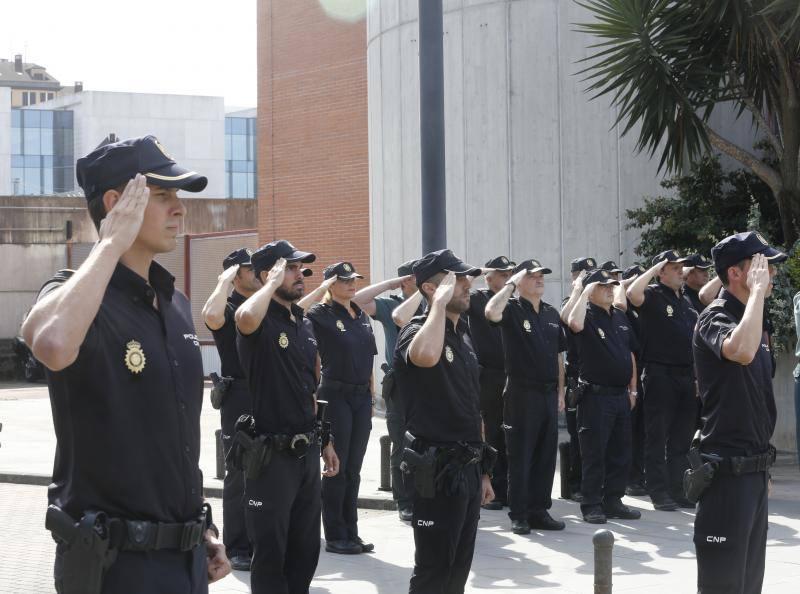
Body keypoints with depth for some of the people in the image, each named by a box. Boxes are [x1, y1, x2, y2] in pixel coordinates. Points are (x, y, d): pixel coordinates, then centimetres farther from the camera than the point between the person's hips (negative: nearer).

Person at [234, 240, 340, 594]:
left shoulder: (304, 324, 13)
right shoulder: (261, 323, -12)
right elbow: (245, 318, -40)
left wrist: (325, 440, 20)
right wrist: (273, 283, -23)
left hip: (307, 452, 8)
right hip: (271, 454, -8)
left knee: (306, 549, 15)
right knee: (270, 551, 2)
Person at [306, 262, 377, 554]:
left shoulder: (362, 316, 13)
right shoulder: (321, 315, -5)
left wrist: (372, 395, 16)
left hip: (362, 396, 6)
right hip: (335, 395, -6)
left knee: (353, 470, 10)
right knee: (337, 468, -1)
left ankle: (351, 534, 17)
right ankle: (335, 536, 7)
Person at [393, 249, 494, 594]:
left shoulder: (462, 333, 15)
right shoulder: (417, 330, -12)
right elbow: (426, 356, -41)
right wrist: (440, 302, -27)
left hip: (468, 467, 8)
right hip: (438, 469, -8)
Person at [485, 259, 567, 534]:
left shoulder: (551, 313, 14)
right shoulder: (512, 310, -5)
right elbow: (491, 312, -29)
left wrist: (560, 390, 13)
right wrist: (511, 283, -19)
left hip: (549, 393, 6)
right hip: (522, 392, -6)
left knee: (546, 455, 10)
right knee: (520, 456, 0)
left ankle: (539, 511, 18)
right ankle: (518, 515, 6)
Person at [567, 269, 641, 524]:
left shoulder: (621, 318, 14)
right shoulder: (588, 315, -7)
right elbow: (575, 324, -33)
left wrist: (632, 389, 16)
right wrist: (585, 293, -22)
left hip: (621, 395, 7)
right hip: (596, 395, -7)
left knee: (620, 453, 11)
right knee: (594, 454, -2)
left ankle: (613, 501, 20)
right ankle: (591, 505, 6)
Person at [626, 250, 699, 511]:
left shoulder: (686, 303, 17)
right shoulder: (653, 296, -4)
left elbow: (695, 341, 20)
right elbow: (633, 293, -28)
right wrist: (654, 268, -15)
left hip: (687, 376, 7)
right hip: (660, 375, -7)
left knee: (681, 440, 11)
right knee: (657, 438, -2)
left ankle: (679, 490, 17)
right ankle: (659, 493, 1)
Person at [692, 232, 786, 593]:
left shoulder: (752, 320, 15)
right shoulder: (716, 318, -13)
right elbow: (742, 351, -38)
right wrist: (757, 289, -26)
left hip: (754, 468, 9)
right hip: (727, 472, -9)